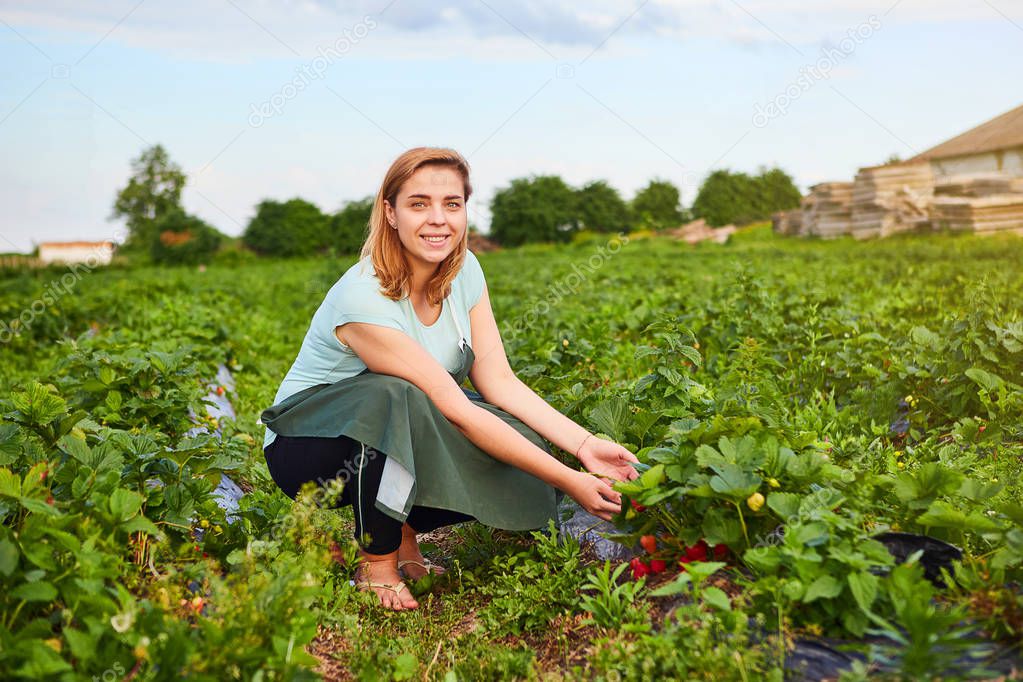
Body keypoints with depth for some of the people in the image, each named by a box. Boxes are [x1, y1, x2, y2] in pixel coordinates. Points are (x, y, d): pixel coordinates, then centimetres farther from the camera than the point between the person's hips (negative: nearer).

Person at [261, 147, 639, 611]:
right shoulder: (363, 298, -30)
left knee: (525, 446, -18)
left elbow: (499, 381, -10)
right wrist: (568, 482, -30)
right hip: (304, 446, -6)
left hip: (404, 441, 6)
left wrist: (585, 445, -22)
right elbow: (457, 412, -31)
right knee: (393, 399, -39)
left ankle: (402, 530, 3)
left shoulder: (464, 270, -8)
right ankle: (376, 565, -16)